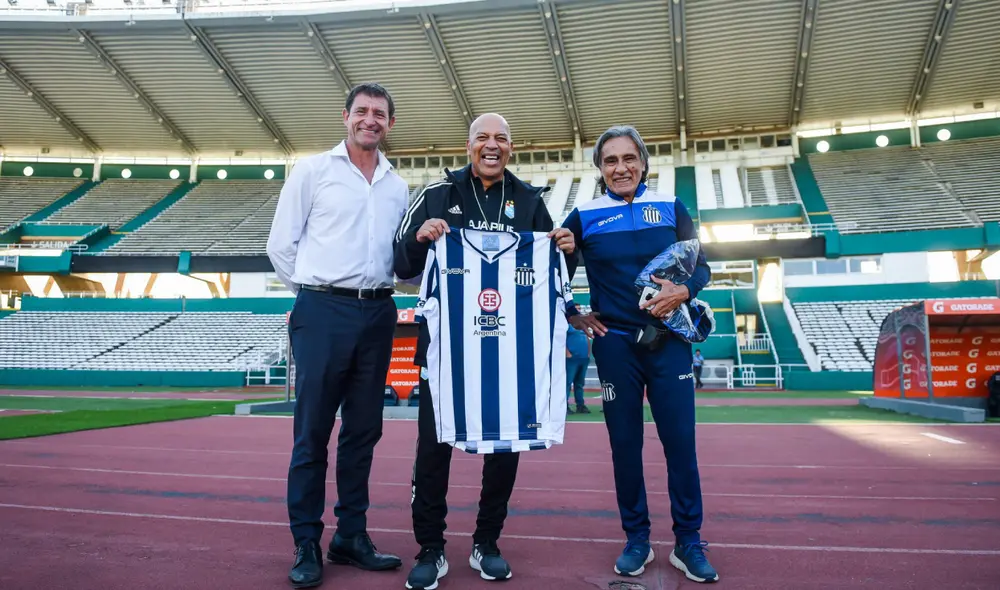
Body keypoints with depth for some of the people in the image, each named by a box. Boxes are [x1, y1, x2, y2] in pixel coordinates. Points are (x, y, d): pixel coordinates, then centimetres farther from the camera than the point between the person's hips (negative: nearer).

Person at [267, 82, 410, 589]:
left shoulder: (397, 186, 13)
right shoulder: (312, 170, 2)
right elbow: (281, 245, 2)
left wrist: (377, 287, 6)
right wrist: (314, 294, 5)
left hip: (378, 314, 4)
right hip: (323, 313, -4)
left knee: (363, 430, 10)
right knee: (312, 432, 0)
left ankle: (351, 536, 22)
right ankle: (306, 544, 12)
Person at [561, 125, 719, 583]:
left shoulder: (670, 207, 4)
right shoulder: (585, 216, 3)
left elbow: (701, 266, 4)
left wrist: (683, 292, -16)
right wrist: (573, 316, 1)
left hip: (668, 339, 0)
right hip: (615, 343, 0)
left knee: (680, 441, 1)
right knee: (625, 444, 6)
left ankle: (689, 543, 16)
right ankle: (636, 540, 21)